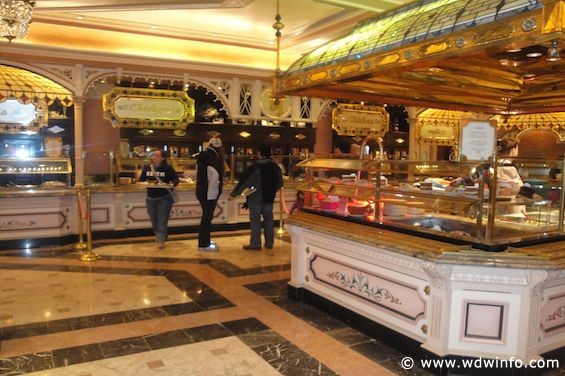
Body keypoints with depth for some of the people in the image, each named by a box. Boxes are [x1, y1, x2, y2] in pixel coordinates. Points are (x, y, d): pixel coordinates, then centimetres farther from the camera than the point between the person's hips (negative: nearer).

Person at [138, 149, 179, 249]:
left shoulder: (168, 168, -8)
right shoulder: (146, 167, 2)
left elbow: (176, 179, -4)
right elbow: (141, 180, 10)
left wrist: (172, 184, -25)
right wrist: (146, 182, -12)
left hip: (164, 198, -4)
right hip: (150, 198, 4)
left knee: (162, 220, -6)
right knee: (154, 220, 14)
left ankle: (161, 240, -1)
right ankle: (158, 236, 37)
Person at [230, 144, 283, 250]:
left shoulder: (255, 166, -15)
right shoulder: (275, 166, 3)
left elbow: (244, 181, -14)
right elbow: (280, 183, 12)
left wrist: (234, 193, -7)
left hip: (256, 198, -5)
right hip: (269, 198, 5)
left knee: (255, 220, 2)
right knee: (268, 219, 13)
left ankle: (255, 244, 4)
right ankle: (269, 243, 19)